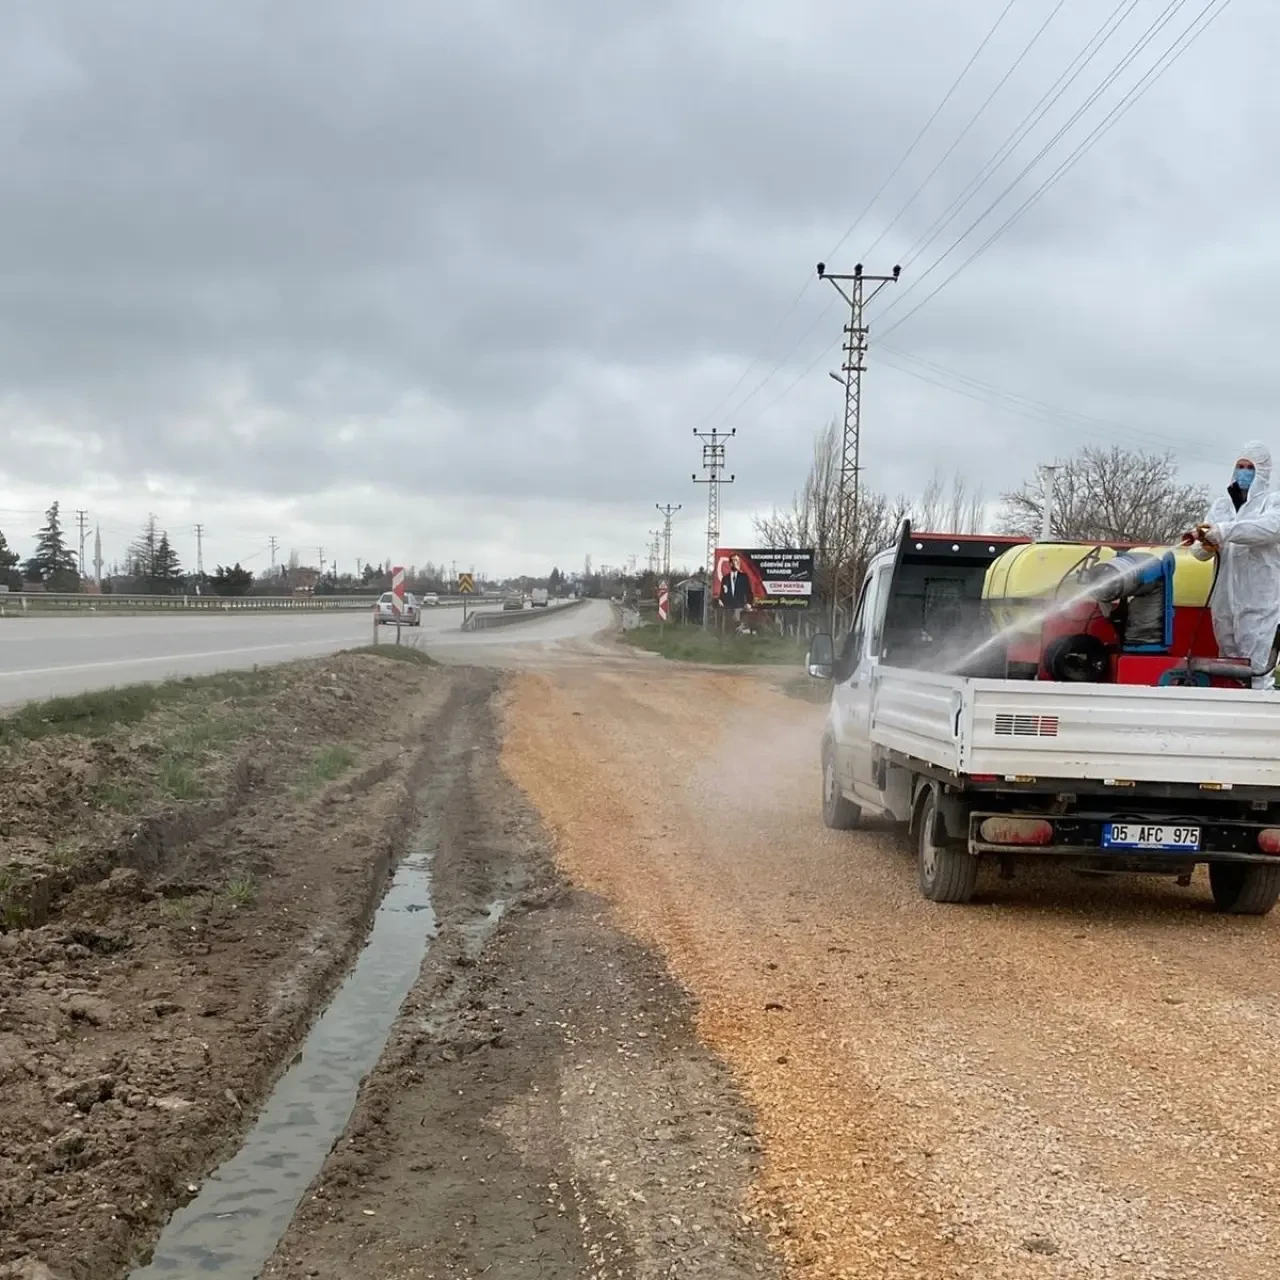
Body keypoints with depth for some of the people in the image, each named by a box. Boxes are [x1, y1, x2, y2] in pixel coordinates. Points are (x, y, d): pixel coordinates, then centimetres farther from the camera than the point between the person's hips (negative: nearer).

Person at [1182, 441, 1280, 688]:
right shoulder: (1221, 505, 16)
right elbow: (1199, 551, 9)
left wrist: (1222, 531, -30)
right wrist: (1205, 545, -16)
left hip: (1259, 603, -5)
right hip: (1224, 602, 5)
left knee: (1256, 669, -12)